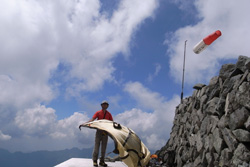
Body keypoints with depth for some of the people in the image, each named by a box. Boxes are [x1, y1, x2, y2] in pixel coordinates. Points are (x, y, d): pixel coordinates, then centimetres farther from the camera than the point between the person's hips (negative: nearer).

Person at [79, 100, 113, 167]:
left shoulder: (109, 114, 10)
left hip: (105, 132, 2)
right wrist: (84, 124, -19)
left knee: (104, 147, 5)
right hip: (99, 131, -2)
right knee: (96, 145, -3)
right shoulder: (98, 113, 4)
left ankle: (102, 161, 14)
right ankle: (95, 161, 6)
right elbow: (92, 120, -6)